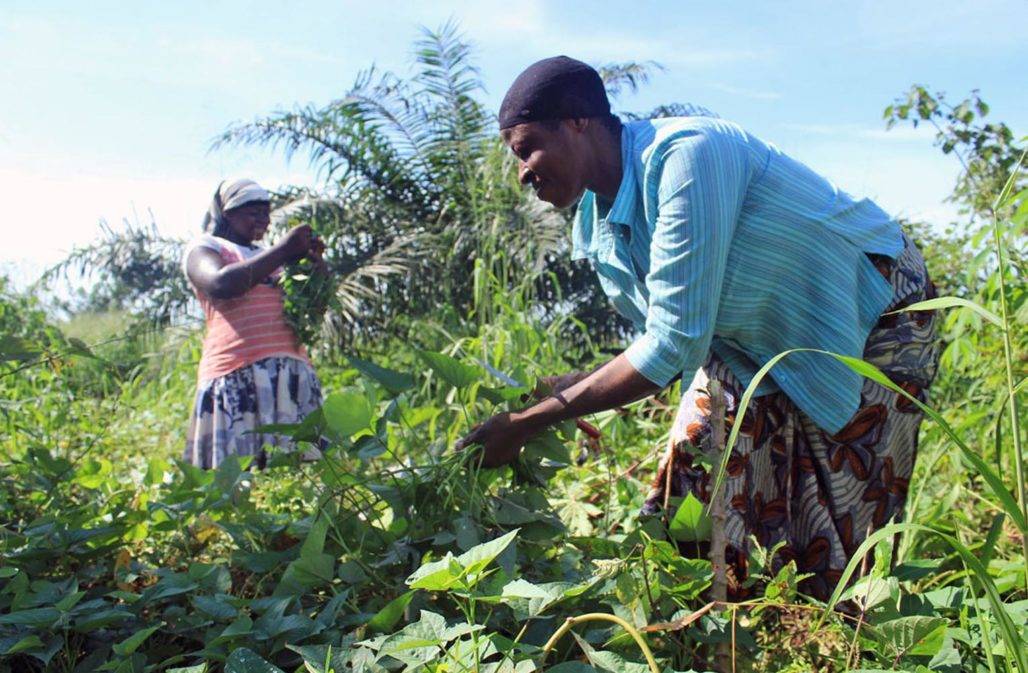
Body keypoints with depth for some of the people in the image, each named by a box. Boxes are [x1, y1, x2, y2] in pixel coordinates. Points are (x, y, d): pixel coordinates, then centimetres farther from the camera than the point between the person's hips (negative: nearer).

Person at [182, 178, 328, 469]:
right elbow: (220, 285, -12)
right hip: (238, 374, -5)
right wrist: (283, 250, -7)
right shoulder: (204, 247, 12)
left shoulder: (270, 256, 27)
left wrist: (313, 265, 9)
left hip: (294, 372, 6)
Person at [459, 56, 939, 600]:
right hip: (753, 345, 7)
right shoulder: (594, 226, -5)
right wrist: (544, 393, -10)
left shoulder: (685, 153, -31)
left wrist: (533, 420, -30)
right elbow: (664, 343, 2)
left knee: (835, 550, -3)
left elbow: (675, 346, -33)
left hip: (872, 315, -7)